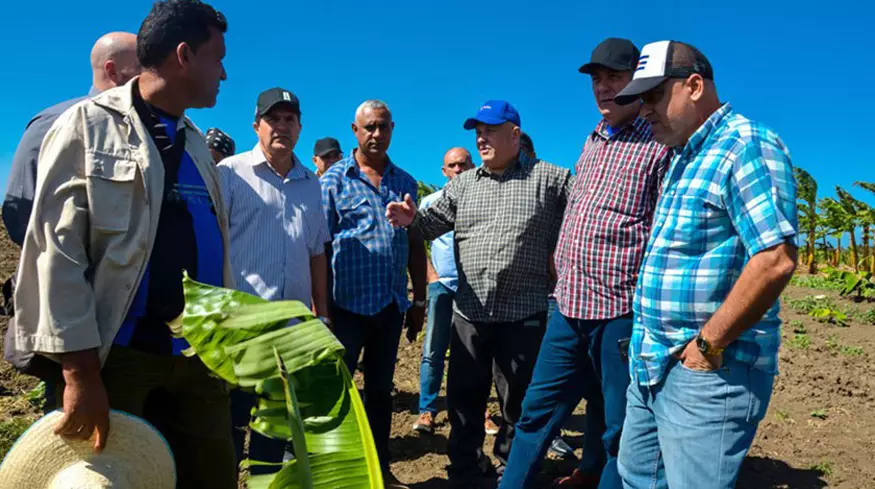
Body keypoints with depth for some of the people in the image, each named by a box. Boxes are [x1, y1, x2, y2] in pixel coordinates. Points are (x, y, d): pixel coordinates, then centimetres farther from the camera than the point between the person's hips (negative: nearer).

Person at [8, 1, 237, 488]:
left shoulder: (197, 142, 14)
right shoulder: (88, 125, -3)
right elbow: (57, 249, -10)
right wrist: (80, 369, -15)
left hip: (202, 355, 6)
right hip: (119, 354, -5)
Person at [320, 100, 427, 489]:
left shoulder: (405, 182, 10)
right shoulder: (334, 179, -2)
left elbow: (416, 245, 13)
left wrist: (419, 300, 10)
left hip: (392, 305, 4)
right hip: (348, 303, -4)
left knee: (381, 390, 16)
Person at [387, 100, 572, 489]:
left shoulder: (550, 179, -2)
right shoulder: (462, 184, 11)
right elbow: (435, 223, 5)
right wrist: (412, 218, -16)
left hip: (524, 314, -3)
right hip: (469, 313, 4)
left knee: (518, 402, 12)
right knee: (464, 397, 12)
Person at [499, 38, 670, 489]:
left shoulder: (659, 145, -7)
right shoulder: (592, 143, 16)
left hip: (622, 312, -7)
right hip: (569, 306, 7)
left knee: (622, 429, 8)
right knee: (537, 412, 14)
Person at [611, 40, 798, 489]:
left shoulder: (747, 146, -14)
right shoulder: (684, 160, 16)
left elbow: (775, 259, -25)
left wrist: (707, 345, -20)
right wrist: (649, 347, 15)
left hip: (707, 372, -9)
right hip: (653, 366, 9)